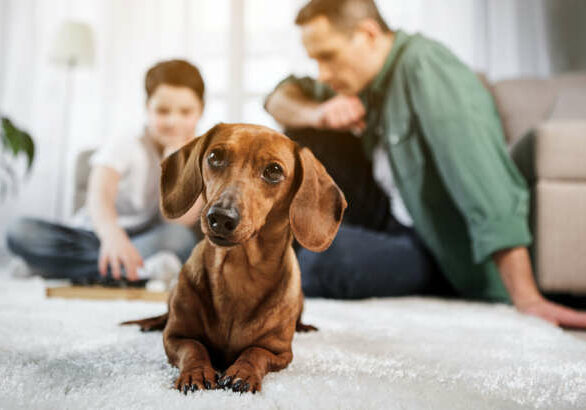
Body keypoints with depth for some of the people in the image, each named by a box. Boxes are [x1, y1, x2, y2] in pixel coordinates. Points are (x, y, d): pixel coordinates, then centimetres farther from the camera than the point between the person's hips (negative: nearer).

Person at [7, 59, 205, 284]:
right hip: (95, 237, 0)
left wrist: (175, 152, -13)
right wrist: (112, 234, -50)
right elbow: (99, 196, -27)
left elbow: (181, 219, -15)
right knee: (21, 231, -24)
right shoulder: (123, 148, -5)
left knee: (179, 237, -33)